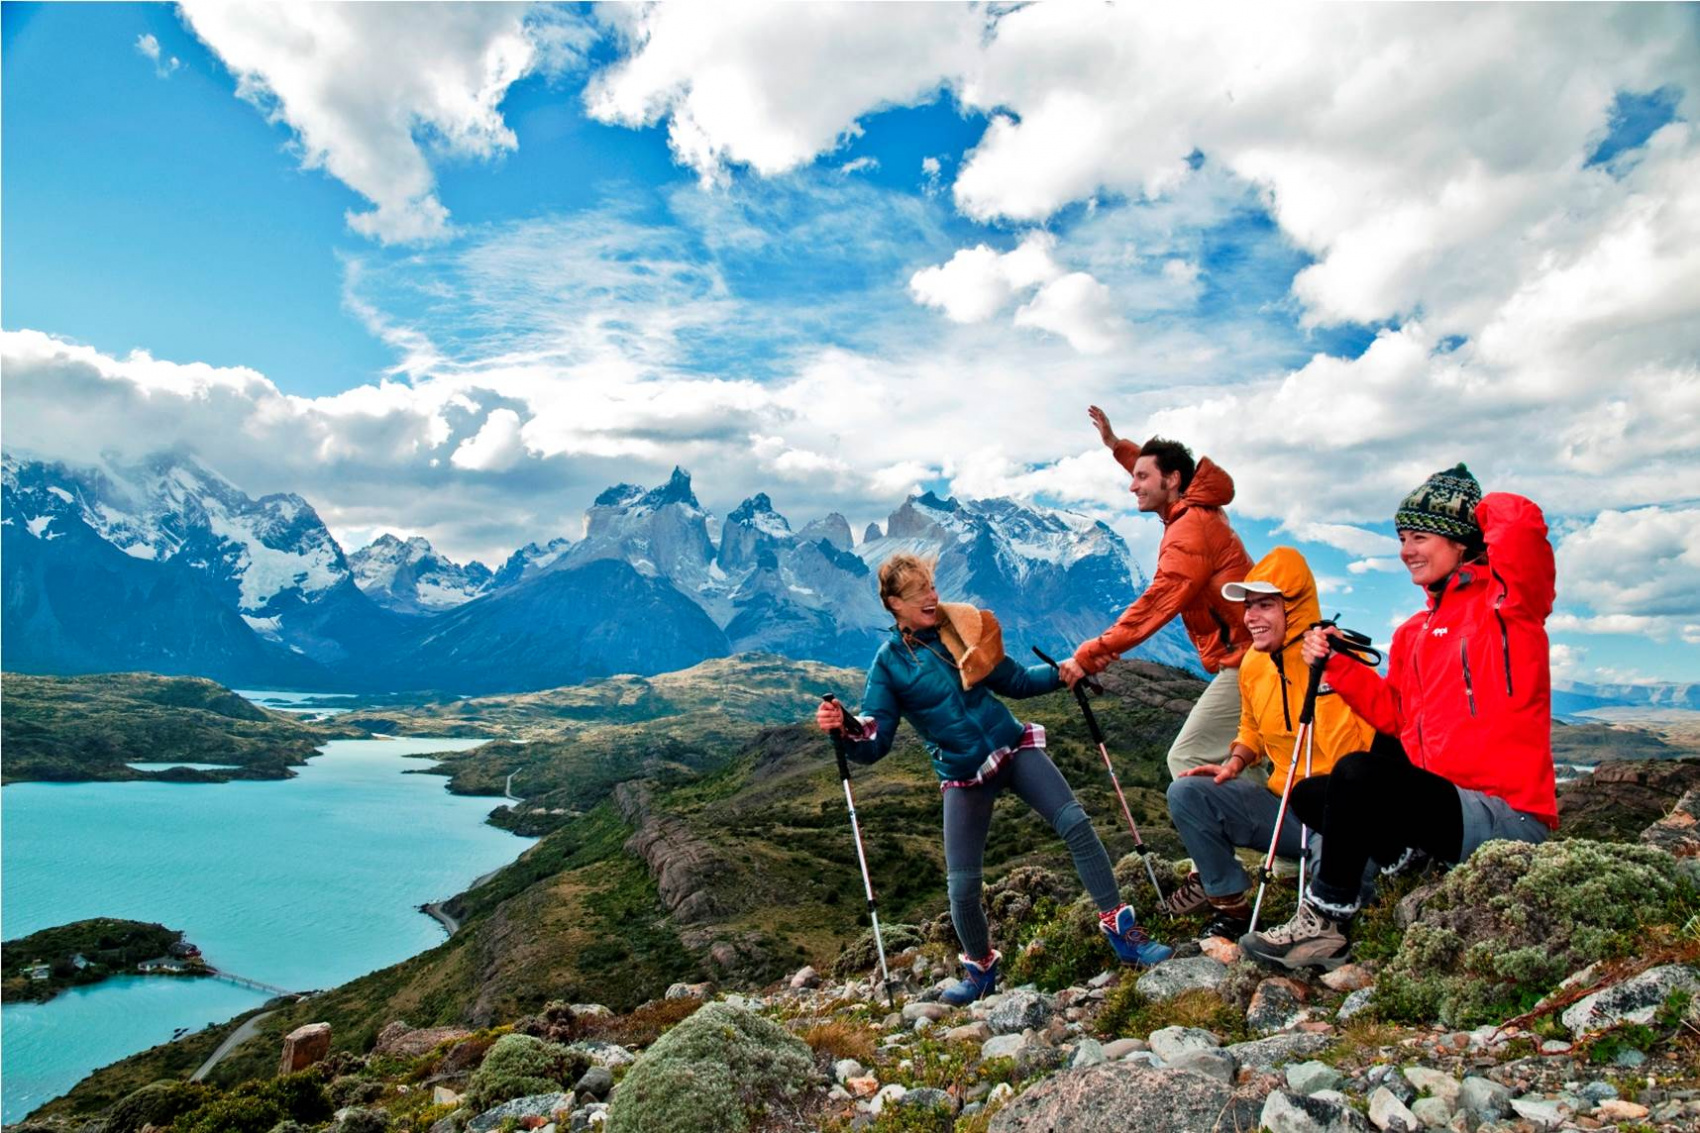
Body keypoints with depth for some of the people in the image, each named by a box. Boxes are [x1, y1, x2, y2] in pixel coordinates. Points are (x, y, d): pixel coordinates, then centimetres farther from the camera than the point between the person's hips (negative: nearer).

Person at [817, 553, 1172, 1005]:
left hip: (1015, 748, 2)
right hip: (963, 778, -2)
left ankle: (1122, 932, 4)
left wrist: (1061, 673, -5)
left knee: (1075, 823, -12)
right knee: (962, 884, -3)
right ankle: (980, 968, 25)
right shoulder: (889, 663, -7)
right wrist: (845, 727, -32)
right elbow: (874, 742, -11)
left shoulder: (963, 627, 1)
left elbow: (1014, 681, 11)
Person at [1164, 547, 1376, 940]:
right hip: (1283, 805, 6)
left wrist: (1325, 677, -35)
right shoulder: (1253, 664, 1)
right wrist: (1235, 763, 2)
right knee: (1186, 793, -9)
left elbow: (1349, 756, -29)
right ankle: (1232, 907, 2)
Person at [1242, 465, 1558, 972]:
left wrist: (1477, 507, -3)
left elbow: (1521, 521, -25)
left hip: (1507, 818, -8)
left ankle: (1324, 923, -17)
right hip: (1446, 801, 8)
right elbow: (1395, 716, 14)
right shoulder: (1414, 632, 15)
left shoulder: (1505, 603, -6)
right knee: (1308, 794, 10)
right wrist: (1340, 668, 3)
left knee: (1359, 773, -29)